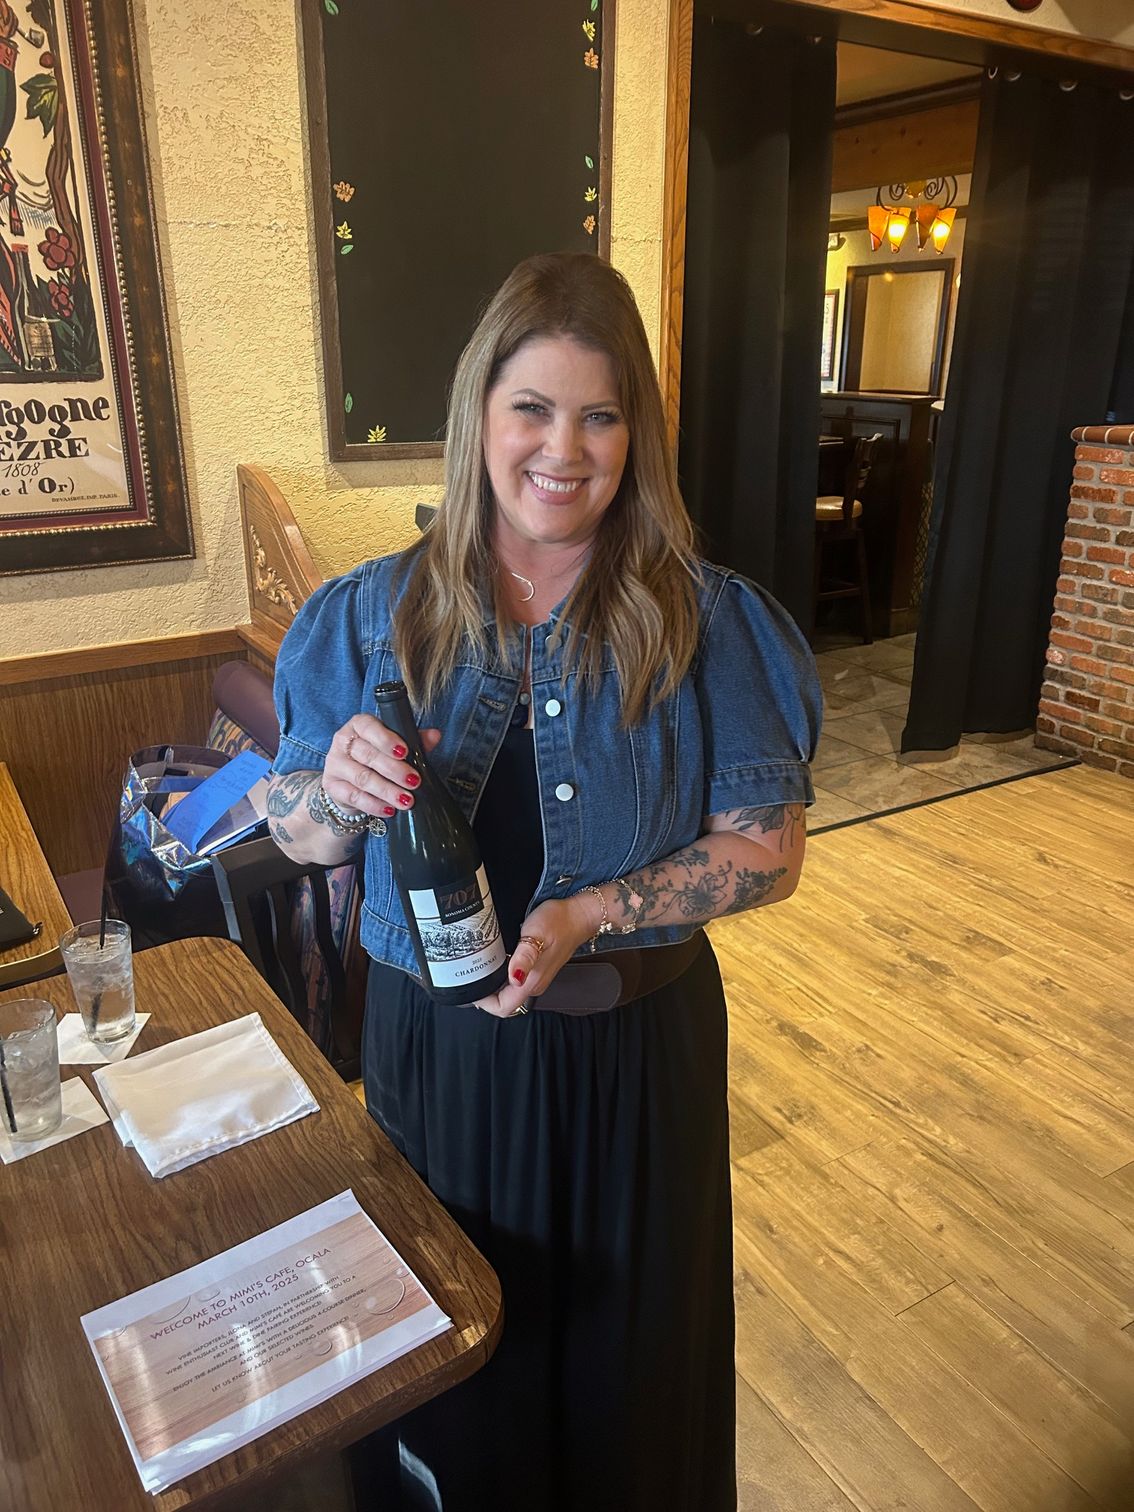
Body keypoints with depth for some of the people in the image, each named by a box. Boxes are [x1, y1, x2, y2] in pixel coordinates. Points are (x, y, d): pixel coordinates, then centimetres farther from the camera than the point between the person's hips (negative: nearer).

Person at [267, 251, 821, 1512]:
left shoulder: (707, 624, -11)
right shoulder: (376, 613, -5)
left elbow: (768, 850, -10)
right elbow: (297, 832, 1)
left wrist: (588, 916, -23)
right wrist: (340, 791, -23)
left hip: (633, 1049, -1)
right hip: (434, 1044, 2)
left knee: (625, 1345, 22)